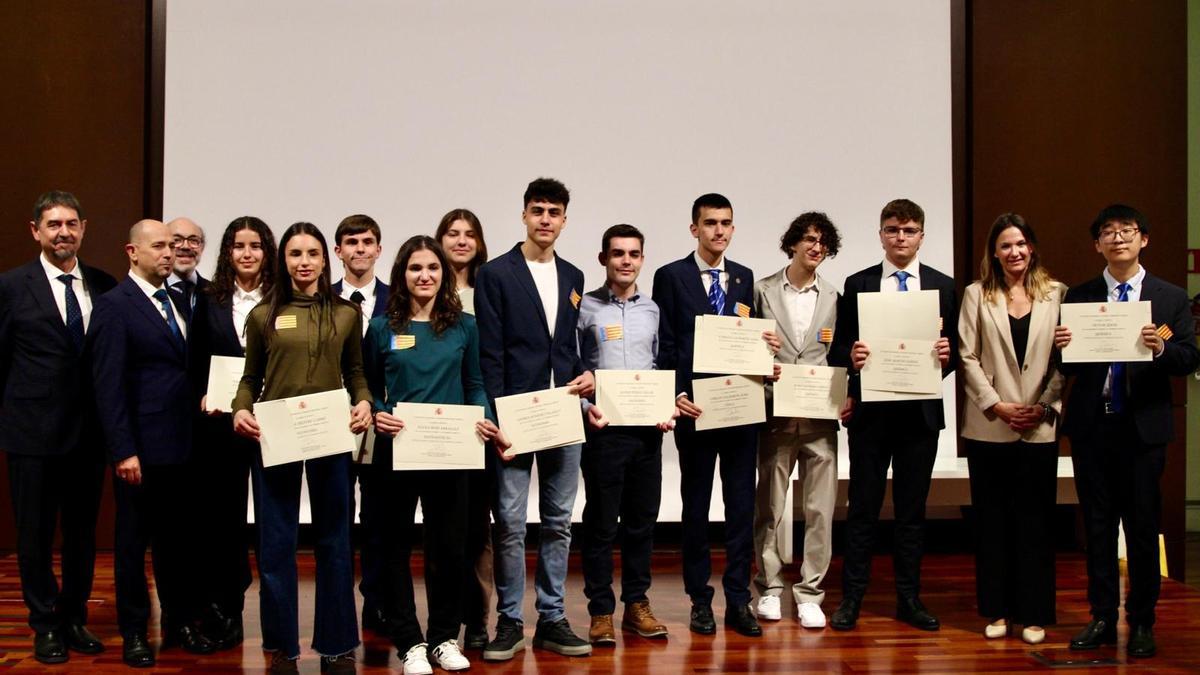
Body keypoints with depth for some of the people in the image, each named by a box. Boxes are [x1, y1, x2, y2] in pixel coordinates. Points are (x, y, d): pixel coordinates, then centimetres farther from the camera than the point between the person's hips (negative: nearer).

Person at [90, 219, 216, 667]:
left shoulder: (176, 302, 12)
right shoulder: (114, 305, -9)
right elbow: (109, 384, -13)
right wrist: (123, 450, -16)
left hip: (181, 445, 6)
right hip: (141, 447, -6)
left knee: (178, 537, 13)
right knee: (134, 540, 7)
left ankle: (180, 622, 25)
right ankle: (134, 633, 18)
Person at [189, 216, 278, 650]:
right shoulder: (209, 300, 7)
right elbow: (196, 362, 9)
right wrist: (203, 396, -7)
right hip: (220, 424, 1)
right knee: (223, 515, 6)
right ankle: (225, 609, 18)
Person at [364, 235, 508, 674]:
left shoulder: (464, 326, 5)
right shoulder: (382, 327, 2)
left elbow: (475, 385, 8)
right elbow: (370, 388, 5)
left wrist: (484, 419, -10)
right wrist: (376, 415, -15)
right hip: (396, 447, -1)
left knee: (449, 545, 5)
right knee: (397, 545, 5)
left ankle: (444, 637, 20)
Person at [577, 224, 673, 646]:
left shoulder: (653, 311, 10)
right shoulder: (585, 308, -1)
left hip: (647, 428, 4)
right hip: (603, 427, -4)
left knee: (643, 518, 9)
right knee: (601, 521, 2)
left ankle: (636, 603, 21)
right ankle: (601, 611, 12)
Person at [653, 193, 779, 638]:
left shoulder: (744, 278, 11)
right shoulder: (671, 276, -1)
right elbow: (663, 346, -3)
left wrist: (765, 345, -8)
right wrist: (677, 395, -13)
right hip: (695, 406, -3)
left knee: (741, 504, 4)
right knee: (696, 505, 8)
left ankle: (738, 599, 12)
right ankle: (700, 600, 17)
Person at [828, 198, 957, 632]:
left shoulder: (943, 287, 8)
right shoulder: (857, 285, 5)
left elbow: (956, 348, 8)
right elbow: (839, 347, 4)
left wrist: (947, 355, -14)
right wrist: (851, 357, -18)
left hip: (921, 411, 1)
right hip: (870, 410, -1)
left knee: (912, 508, 9)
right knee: (863, 506, 3)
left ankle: (909, 598, 18)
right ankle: (851, 598, 9)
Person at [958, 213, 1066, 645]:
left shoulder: (1056, 294, 4)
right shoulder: (977, 295, 5)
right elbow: (968, 356, 0)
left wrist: (1044, 406, -8)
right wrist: (996, 405, -8)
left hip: (1039, 427, 0)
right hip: (989, 427, 0)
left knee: (1035, 521, 4)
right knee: (992, 520, 6)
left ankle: (1033, 614, 12)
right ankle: (997, 610, 15)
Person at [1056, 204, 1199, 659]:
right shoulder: (1079, 297, 7)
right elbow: (1067, 365, 5)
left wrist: (1162, 348, -22)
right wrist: (1061, 347, -17)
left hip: (1143, 427, -1)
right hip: (1091, 425, 2)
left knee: (1143, 527, 4)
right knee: (1097, 526, 8)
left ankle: (1142, 623, 16)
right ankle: (1102, 618, 19)